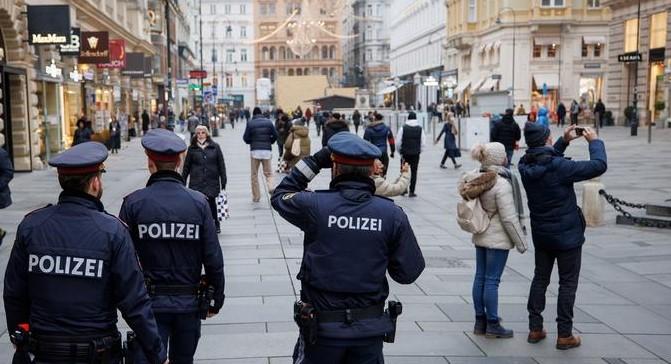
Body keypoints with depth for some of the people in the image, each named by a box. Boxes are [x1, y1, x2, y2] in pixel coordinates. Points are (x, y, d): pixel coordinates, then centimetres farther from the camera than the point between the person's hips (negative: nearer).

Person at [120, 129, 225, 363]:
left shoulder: (134, 203, -9)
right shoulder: (198, 202, -7)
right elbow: (213, 258, -6)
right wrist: (217, 299, 6)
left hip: (150, 302, -2)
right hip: (189, 301, 2)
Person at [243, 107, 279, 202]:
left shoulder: (250, 123, -1)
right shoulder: (268, 122, 3)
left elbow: (245, 138, -2)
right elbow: (276, 136, 2)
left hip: (255, 151, -1)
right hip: (267, 150, 1)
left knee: (254, 175, 9)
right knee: (268, 173, 11)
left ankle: (256, 196, 11)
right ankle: (270, 187, -18)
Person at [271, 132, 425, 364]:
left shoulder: (315, 206, -15)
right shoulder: (393, 214, -11)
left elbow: (280, 195, 6)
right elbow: (409, 272, -6)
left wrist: (314, 162, 6)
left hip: (321, 328, -1)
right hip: (370, 329, 1)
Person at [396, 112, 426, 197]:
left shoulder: (403, 128, -5)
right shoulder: (420, 129, -1)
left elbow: (399, 142, -4)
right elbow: (423, 143, -2)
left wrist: (400, 151, 10)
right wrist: (419, 151, 12)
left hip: (405, 153, 0)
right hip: (416, 154, 1)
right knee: (414, 172, 5)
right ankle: (412, 192, 3)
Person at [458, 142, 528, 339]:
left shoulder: (476, 178, 2)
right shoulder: (501, 183, -21)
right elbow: (509, 218, -19)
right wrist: (521, 242, -9)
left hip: (480, 236, 8)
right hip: (498, 238, -8)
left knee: (480, 277, 13)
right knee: (492, 280, -1)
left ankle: (480, 321, 22)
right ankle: (492, 324, 9)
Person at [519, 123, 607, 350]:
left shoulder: (526, 167, -5)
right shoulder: (559, 167, -25)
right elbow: (599, 166, -20)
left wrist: (564, 142, 11)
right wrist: (594, 141, -4)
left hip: (541, 235, 6)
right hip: (567, 234, -6)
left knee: (540, 278, 17)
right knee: (568, 283, 5)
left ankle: (535, 329, 21)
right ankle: (564, 335, 9)